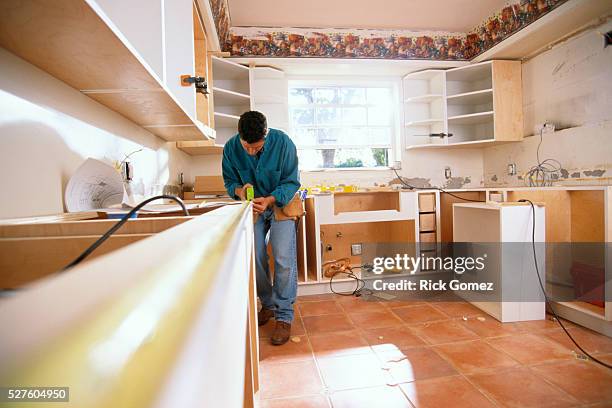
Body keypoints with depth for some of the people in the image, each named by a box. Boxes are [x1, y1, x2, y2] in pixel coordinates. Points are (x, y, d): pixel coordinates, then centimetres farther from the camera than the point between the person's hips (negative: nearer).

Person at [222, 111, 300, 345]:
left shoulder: (283, 143, -24)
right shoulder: (231, 148, -16)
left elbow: (291, 182, -18)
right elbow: (230, 181, -3)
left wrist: (269, 200, -34)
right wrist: (240, 190, -27)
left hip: (281, 203, -3)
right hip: (252, 206, 4)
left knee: (284, 260, -12)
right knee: (255, 258, 7)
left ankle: (284, 316, -1)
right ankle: (268, 304, 27)